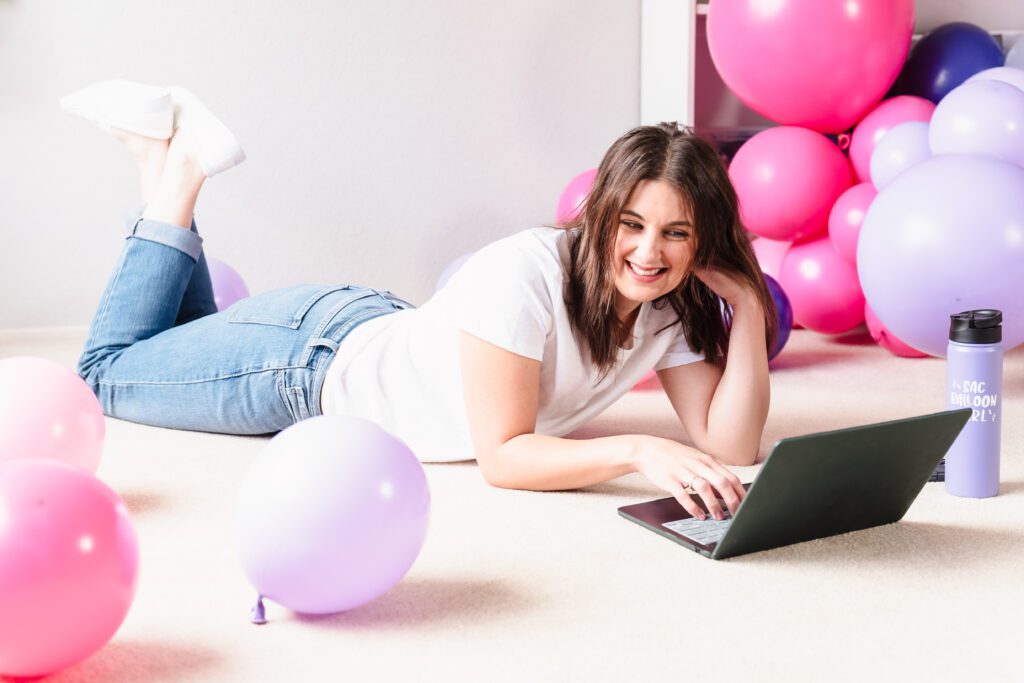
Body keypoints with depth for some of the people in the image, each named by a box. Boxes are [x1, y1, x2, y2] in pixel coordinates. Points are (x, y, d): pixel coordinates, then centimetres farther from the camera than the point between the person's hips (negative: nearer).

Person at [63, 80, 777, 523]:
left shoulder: (676, 309, -16)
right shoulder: (525, 271, -37)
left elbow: (729, 447, -20)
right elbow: (503, 455, -36)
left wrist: (751, 311, -31)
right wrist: (636, 450, -49)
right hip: (317, 355, -6)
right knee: (106, 369, 18)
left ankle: (176, 156, 31)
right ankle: (172, 161, 20)